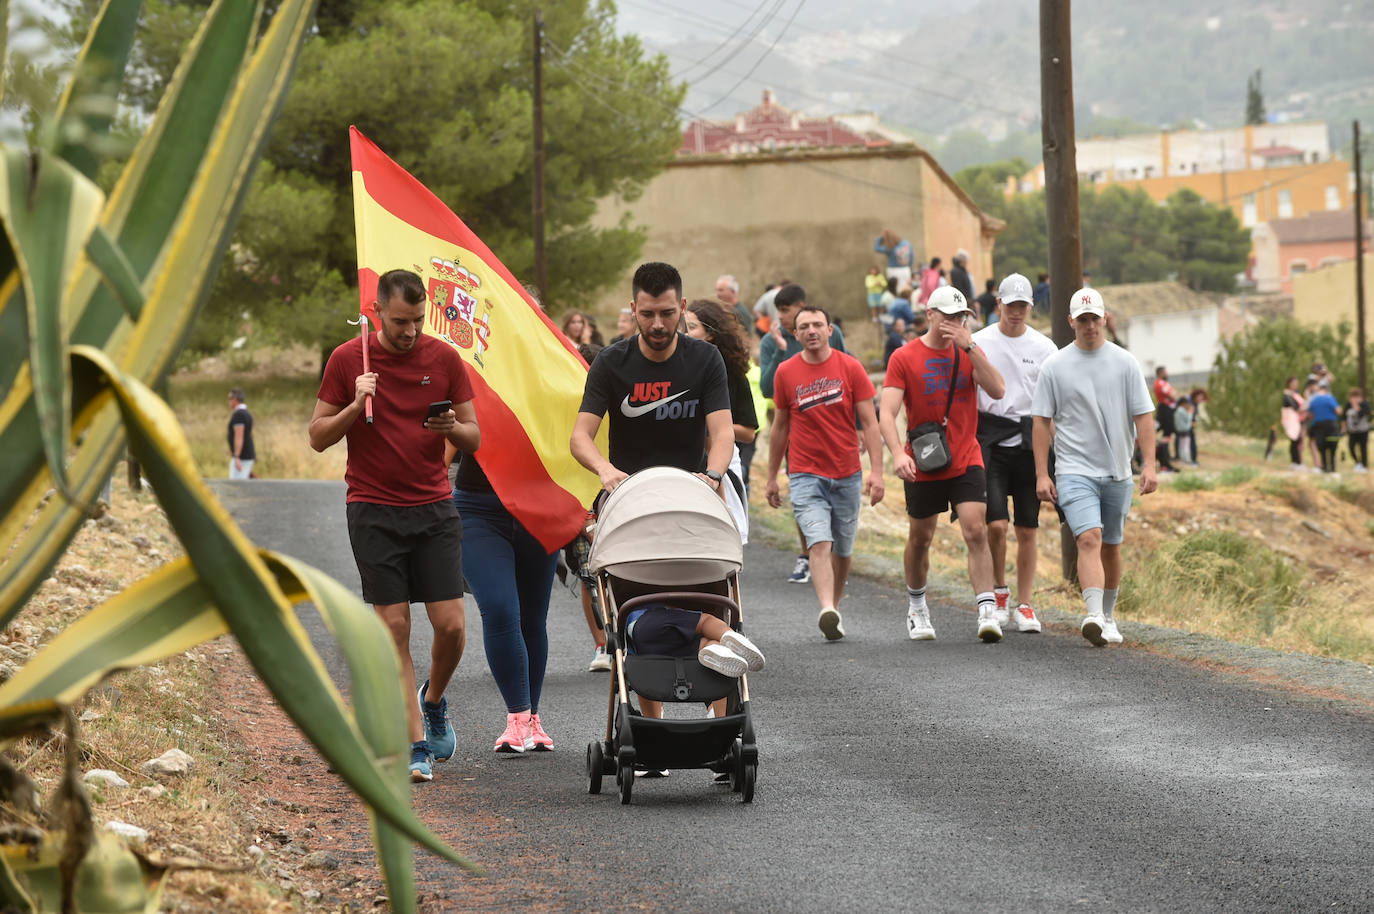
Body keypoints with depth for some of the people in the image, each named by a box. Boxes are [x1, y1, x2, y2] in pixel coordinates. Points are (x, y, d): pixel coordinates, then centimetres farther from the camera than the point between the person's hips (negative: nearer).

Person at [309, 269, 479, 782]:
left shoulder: (444, 358, 4)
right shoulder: (348, 360, 0)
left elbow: (473, 440, 8)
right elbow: (318, 437, 3)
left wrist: (453, 428, -14)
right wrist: (355, 407, -15)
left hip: (435, 509, 1)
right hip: (374, 513, -1)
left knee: (450, 624, -5)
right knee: (394, 627, -4)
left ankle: (433, 701, 26)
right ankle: (417, 744, 1)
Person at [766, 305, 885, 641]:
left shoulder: (850, 367, -1)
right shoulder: (786, 372, 3)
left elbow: (869, 424, -1)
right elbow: (780, 427, 13)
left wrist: (876, 472, -10)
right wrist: (772, 477, 15)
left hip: (847, 474, 1)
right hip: (805, 475, -1)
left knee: (842, 549, 11)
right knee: (820, 543, -18)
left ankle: (835, 608, 29)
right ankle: (827, 612, -32)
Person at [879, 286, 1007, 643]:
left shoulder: (969, 352, 4)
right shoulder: (904, 358, -5)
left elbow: (998, 390, -12)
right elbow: (887, 413, -13)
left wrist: (969, 346, -18)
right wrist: (898, 453, -29)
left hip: (966, 462, 1)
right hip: (922, 465, -1)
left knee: (976, 532, -14)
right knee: (920, 539, 11)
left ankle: (987, 612, -17)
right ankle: (916, 608, 33)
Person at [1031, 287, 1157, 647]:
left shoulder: (1125, 363, 4)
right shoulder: (1054, 367, 0)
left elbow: (1142, 416, 5)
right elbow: (1042, 421, 2)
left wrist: (1149, 464, -4)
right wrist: (1041, 474, -3)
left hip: (1117, 473, 3)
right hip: (1074, 471, -3)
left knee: (1111, 547, 12)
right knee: (1089, 539, -20)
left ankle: (1108, 617, 27)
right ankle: (1094, 616, -31)